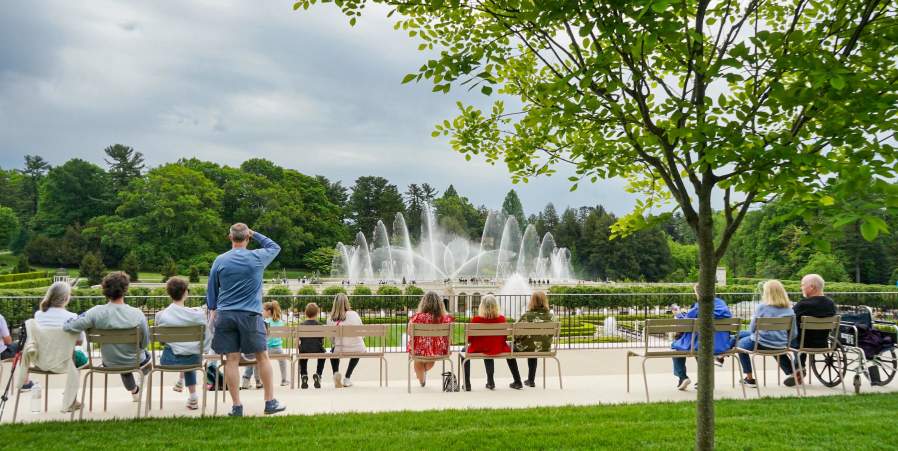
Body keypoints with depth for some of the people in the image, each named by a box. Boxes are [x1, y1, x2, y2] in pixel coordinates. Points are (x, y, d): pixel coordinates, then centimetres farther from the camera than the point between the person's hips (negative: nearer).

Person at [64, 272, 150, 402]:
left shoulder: (97, 312, -26)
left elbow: (68, 326, -26)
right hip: (135, 363, -2)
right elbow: (145, 343, -17)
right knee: (146, 355, 36)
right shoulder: (137, 314, -28)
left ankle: (134, 391, 62)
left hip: (110, 364, 2)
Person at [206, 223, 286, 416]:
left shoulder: (220, 260, 2)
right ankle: (270, 402, 11)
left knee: (231, 359, 2)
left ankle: (236, 406, 5)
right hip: (250, 314, -2)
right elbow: (275, 247, 17)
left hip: (225, 315, 2)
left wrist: (213, 309, 24)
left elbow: (211, 289, 10)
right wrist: (255, 234, 13)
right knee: (262, 357, 7)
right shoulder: (257, 258, -3)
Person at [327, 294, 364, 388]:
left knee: (333, 351, 36)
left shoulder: (330, 319, -8)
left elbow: (332, 338, 3)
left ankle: (336, 374, 15)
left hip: (340, 350, 0)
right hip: (358, 350, 0)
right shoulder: (354, 314, -8)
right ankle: (347, 378, 34)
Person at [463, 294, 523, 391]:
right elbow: (504, 337, 3)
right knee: (510, 349, 34)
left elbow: (469, 339, -5)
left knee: (465, 351, 30)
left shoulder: (476, 319, -16)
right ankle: (517, 382, 36)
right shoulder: (501, 319, -10)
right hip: (498, 350, 2)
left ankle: (467, 384, 24)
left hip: (479, 350, -2)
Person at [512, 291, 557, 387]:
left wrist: (517, 340, 7)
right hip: (545, 349, 4)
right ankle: (531, 380, 45)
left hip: (526, 348, -4)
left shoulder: (526, 316, -21)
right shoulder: (551, 316, -12)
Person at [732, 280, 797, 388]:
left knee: (741, 343, 25)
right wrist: (784, 341, 17)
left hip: (762, 344, -4)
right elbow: (793, 334, 0)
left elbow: (752, 329, -5)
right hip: (781, 345, 4)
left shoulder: (761, 307, -13)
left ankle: (750, 379, 26)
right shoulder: (789, 309, -3)